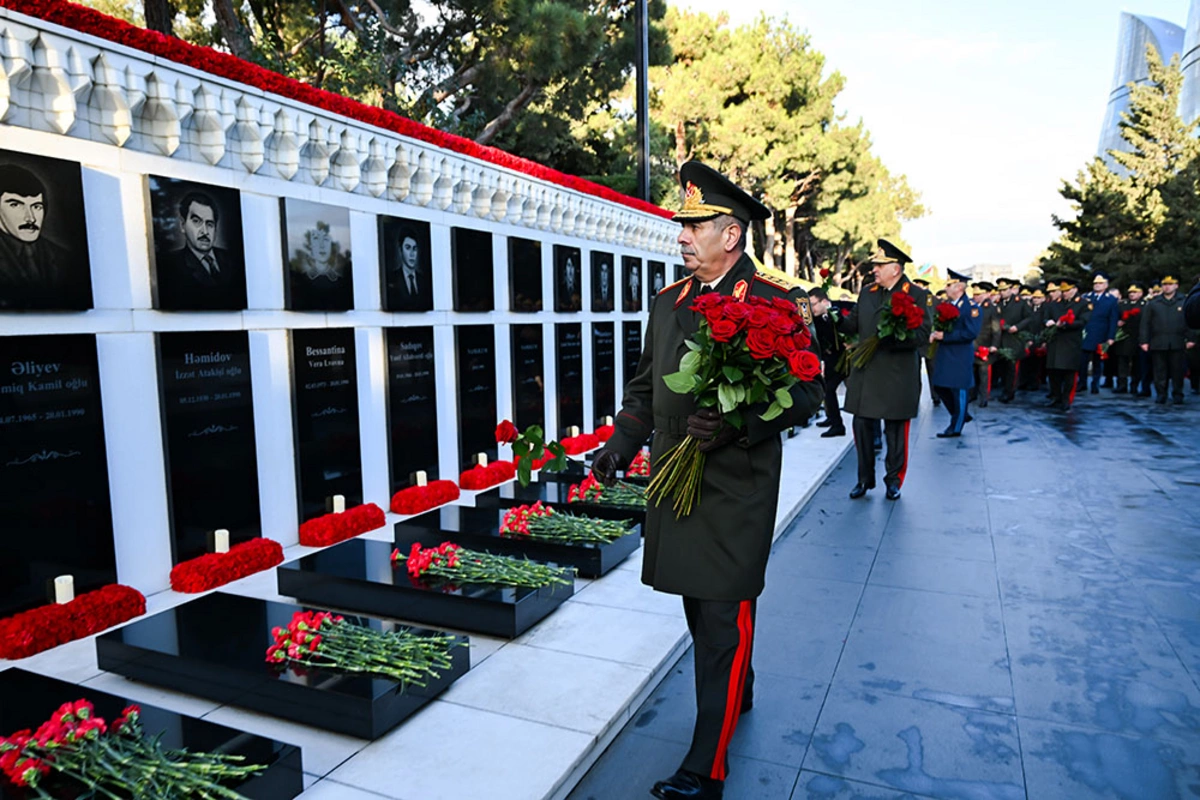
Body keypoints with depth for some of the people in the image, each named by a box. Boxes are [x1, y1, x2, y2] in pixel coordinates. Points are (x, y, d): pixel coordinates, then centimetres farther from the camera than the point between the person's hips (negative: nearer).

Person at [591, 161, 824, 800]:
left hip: (736, 488, -6)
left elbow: (806, 391, -10)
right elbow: (644, 386, 18)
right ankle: (739, 693, 44)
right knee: (700, 610, 19)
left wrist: (737, 425, -24)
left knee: (723, 620, -2)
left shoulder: (776, 303, -8)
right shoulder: (669, 302, 11)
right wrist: (622, 444, 7)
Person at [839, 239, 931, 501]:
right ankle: (865, 478, 22)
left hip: (898, 376, -4)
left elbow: (922, 336, -11)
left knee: (896, 431, 7)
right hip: (865, 372, 4)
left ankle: (894, 480, 23)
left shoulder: (917, 295, -5)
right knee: (862, 426, 7)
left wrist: (893, 335, -25)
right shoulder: (866, 292, 11)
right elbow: (853, 323, 11)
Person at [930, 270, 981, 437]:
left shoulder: (971, 308, -12)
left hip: (960, 357, -8)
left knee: (958, 390, 2)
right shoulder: (946, 304, 10)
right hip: (944, 354, 8)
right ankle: (961, 415, 31)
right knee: (940, 386, 12)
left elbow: (971, 333, -20)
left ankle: (956, 427, 14)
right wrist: (935, 333, -4)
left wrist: (945, 336, -23)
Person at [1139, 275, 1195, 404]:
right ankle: (1160, 395, 10)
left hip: (1178, 344, -1)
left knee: (1177, 371, 3)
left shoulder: (1184, 302, 7)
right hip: (1158, 344, 1)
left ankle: (1177, 395, 11)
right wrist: (1144, 341, 0)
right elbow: (1145, 324, 7)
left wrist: (1191, 339, -4)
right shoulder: (1153, 304, 10)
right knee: (1160, 372, 3)